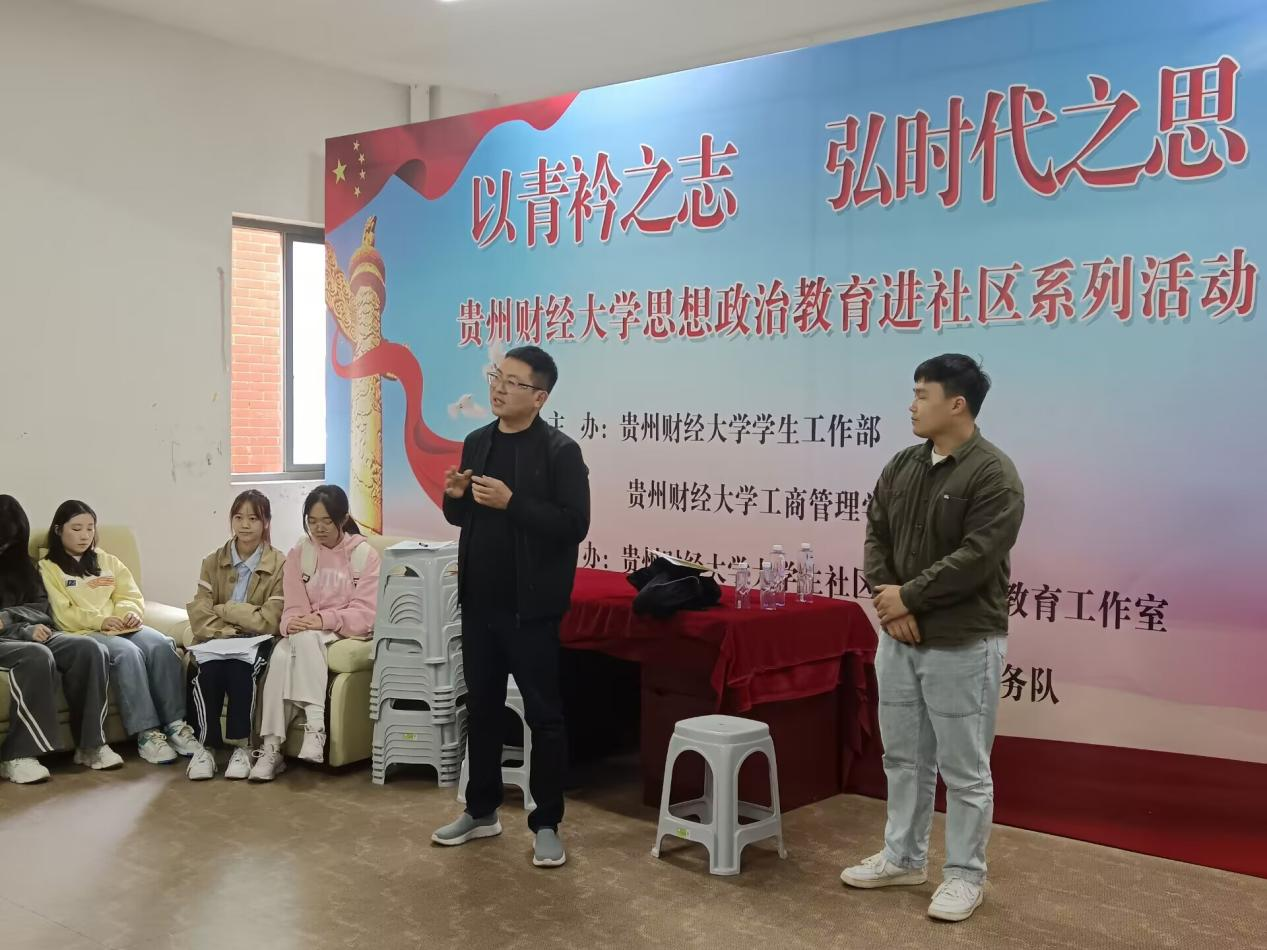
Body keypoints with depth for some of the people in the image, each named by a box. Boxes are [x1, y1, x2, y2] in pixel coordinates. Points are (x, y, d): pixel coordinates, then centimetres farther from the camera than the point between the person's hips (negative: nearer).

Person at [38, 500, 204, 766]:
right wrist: (100, 621, -17)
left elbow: (131, 595, 16)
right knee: (128, 653, -36)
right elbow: (62, 615, -4)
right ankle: (146, 733, -37)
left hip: (122, 627, 5)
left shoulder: (107, 561, 25)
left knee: (162, 645, -28)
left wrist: (131, 612, -8)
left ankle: (176, 724, -31)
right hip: (84, 633, -5)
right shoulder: (48, 568, 8)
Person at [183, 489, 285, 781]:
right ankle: (205, 745, -18)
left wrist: (224, 610, -8)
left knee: (240, 668, -34)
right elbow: (200, 616, -4)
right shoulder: (213, 562, 7)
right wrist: (232, 630, -19)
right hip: (217, 639, 2)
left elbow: (268, 621, -10)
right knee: (208, 670, -31)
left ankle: (241, 746, -20)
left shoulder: (278, 565, -2)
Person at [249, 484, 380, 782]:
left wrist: (324, 619, -23)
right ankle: (271, 748, -32)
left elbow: (366, 613, -8)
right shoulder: (298, 554, 10)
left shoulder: (364, 554, -1)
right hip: (306, 633, 3)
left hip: (347, 633, -3)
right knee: (280, 655, -31)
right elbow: (294, 607, 3)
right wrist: (291, 623, -21)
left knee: (305, 639, -35)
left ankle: (315, 727, -36)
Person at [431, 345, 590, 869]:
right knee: (481, 708, 16)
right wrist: (455, 497, -5)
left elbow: (573, 525, -18)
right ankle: (481, 811, 30)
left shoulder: (560, 451, -11)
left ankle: (547, 824, 15)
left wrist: (511, 502, -25)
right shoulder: (476, 442, 9)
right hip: (480, 601, 7)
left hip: (531, 606, -6)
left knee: (543, 715, 4)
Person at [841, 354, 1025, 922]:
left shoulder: (993, 475, -14)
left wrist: (908, 596, -16)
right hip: (899, 639, 7)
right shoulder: (901, 466, 8)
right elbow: (876, 536, 6)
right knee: (904, 756, 17)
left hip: (962, 645, -7)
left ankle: (965, 875, 18)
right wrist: (887, 601, -9)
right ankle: (903, 858, 32)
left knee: (964, 769, 4)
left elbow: (976, 558, -21)